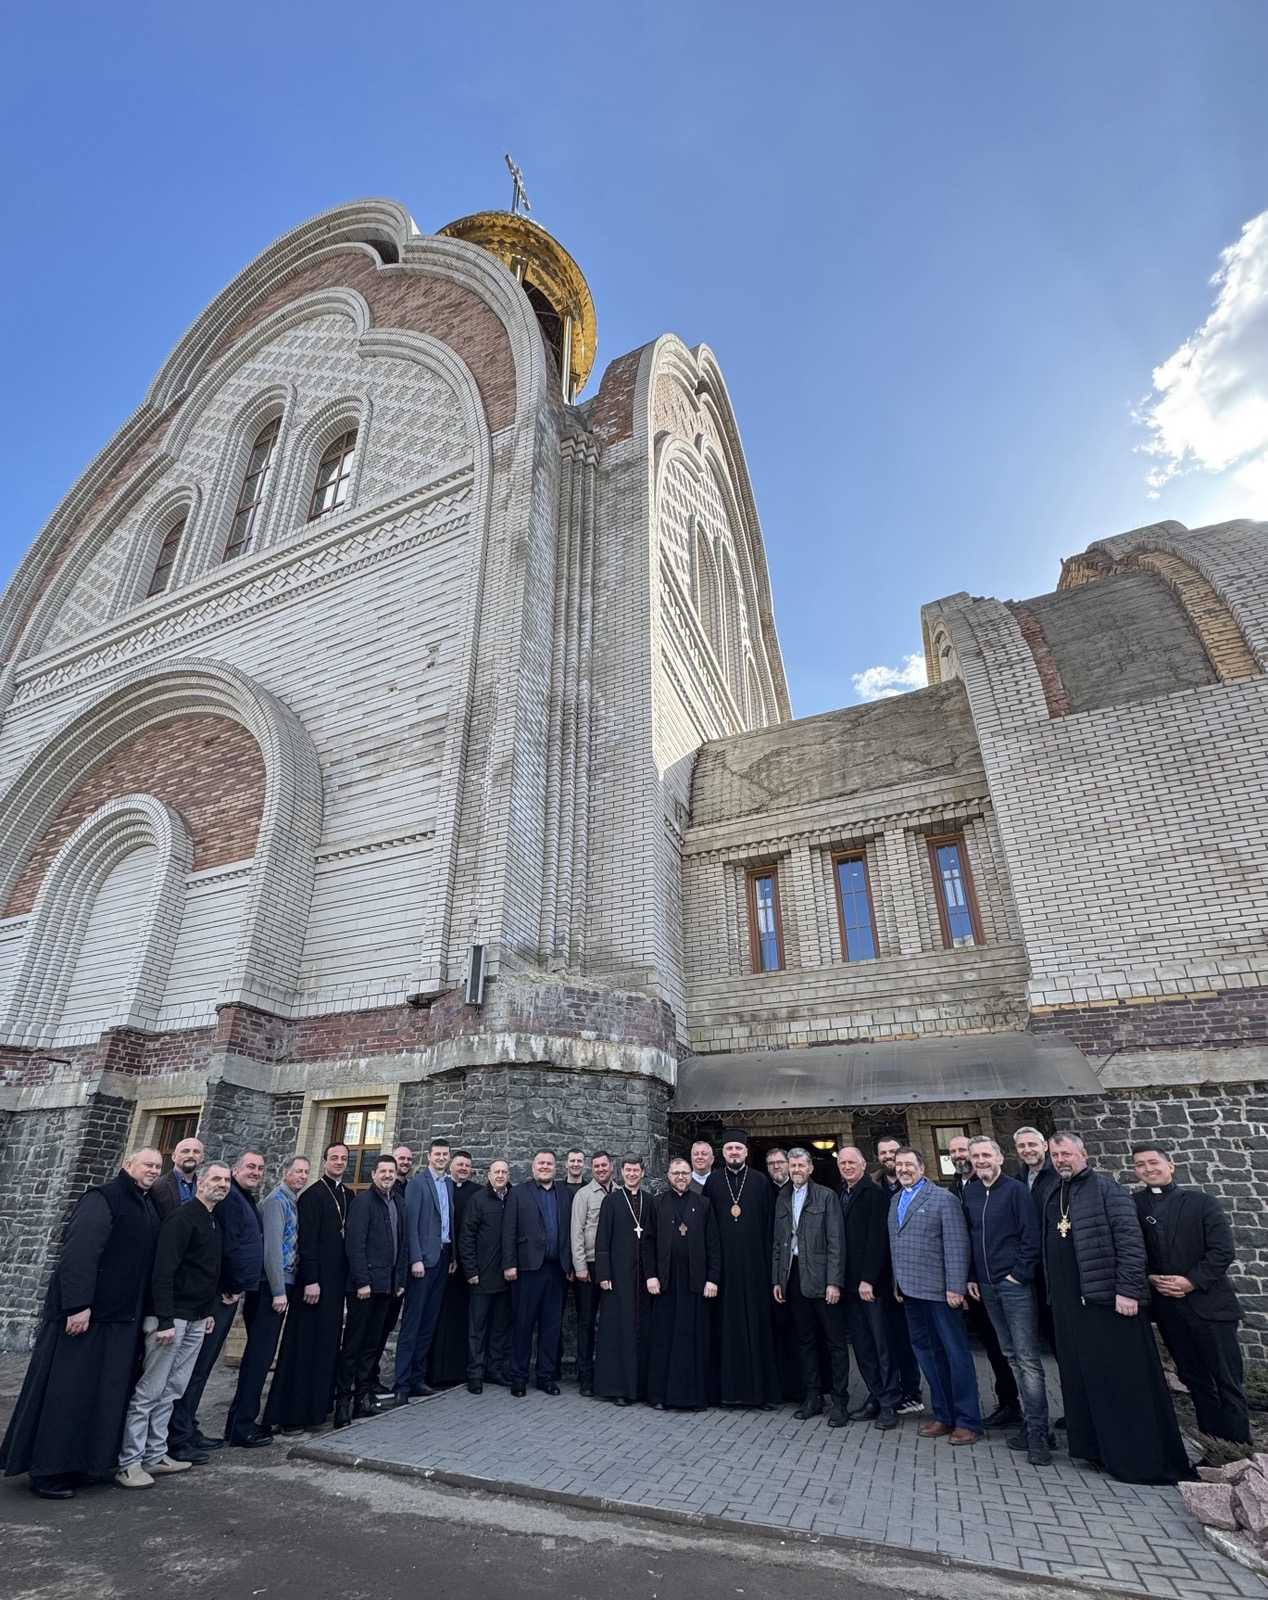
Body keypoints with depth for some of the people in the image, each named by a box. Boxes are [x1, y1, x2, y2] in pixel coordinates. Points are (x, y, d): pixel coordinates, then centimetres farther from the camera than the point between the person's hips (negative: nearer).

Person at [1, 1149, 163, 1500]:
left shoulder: (148, 1208, 12)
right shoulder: (102, 1199, -14)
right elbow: (79, 1253, -21)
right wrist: (77, 1305, -25)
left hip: (122, 1319, 8)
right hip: (85, 1312, -8)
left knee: (107, 1391, 12)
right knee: (67, 1389, 0)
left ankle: (81, 1461, 24)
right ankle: (47, 1471, 13)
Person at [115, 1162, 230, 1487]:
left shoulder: (214, 1223, 12)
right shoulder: (182, 1217, -15)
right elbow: (163, 1271, -19)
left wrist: (209, 1311, 16)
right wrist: (165, 1321, -22)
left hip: (196, 1320, 8)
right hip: (172, 1316, -8)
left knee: (171, 1390, 13)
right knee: (149, 1391, -1)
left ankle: (155, 1456, 22)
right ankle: (128, 1464, 8)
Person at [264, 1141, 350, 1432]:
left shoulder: (347, 1196, 11)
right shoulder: (312, 1195, -10)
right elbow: (307, 1240, -14)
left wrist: (348, 1277, 12)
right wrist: (310, 1281, -18)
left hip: (337, 1280, 7)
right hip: (316, 1279, -7)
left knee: (328, 1344, 11)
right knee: (304, 1345, -1)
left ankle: (318, 1405, 22)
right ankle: (291, 1413, 8)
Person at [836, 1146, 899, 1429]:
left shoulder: (874, 1193, -10)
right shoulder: (840, 1195, 11)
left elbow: (877, 1238, -15)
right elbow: (838, 1238, 12)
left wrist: (868, 1279, -17)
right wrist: (840, 1279, 7)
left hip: (872, 1282, -6)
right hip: (850, 1283, 6)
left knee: (882, 1343, 2)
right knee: (861, 1345, 9)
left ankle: (889, 1403, 12)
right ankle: (875, 1397, 20)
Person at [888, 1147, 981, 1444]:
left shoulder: (943, 1199, -10)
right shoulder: (896, 1202, 11)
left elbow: (956, 1245, -14)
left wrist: (955, 1287, -17)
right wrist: (897, 1283, 11)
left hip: (940, 1290, -7)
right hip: (911, 1291, 7)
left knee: (956, 1354, 4)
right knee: (927, 1353, 15)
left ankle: (967, 1421, 17)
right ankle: (943, 1415, 29)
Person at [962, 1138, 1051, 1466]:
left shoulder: (1015, 1190, -9)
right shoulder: (969, 1193, 6)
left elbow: (1031, 1235, -11)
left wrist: (1020, 1273, -13)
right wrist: (971, 1277, 9)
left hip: (1015, 1283, -6)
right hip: (986, 1286, 6)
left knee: (1028, 1358, -4)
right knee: (1012, 1355, 13)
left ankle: (1037, 1433, 2)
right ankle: (1029, 1420, 23)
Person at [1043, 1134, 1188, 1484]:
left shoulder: (1105, 1188, -8)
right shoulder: (1053, 1195, 13)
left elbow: (1130, 1239, -14)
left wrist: (1128, 1289, -19)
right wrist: (1052, 1294, 15)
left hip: (1108, 1297, -7)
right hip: (1068, 1304, 7)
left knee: (1124, 1379, 0)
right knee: (1081, 1376, 13)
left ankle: (1141, 1456, 10)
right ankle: (1095, 1445, 25)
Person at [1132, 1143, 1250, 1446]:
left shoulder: (1202, 1202, -2)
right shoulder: (1133, 1206, 3)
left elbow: (1222, 1250, -7)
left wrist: (1191, 1281, -15)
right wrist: (1151, 1279, -11)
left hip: (1209, 1304, -2)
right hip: (1166, 1306, 2)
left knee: (1227, 1381, 1)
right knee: (1195, 1379, 12)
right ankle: (1213, 1446, 24)